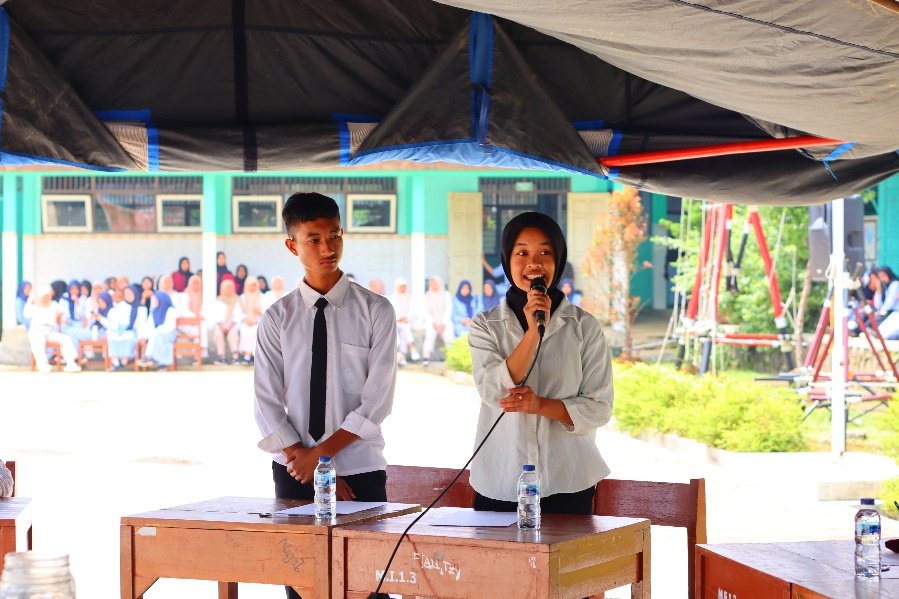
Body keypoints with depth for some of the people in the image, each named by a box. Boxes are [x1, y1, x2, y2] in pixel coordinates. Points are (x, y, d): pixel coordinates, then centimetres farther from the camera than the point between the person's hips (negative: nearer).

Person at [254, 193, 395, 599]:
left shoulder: (375, 311, 0)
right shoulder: (277, 319, 5)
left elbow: (378, 401, -7)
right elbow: (268, 405, -1)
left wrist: (322, 453, -12)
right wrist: (308, 465, -10)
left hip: (361, 473, -2)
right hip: (295, 474, 2)